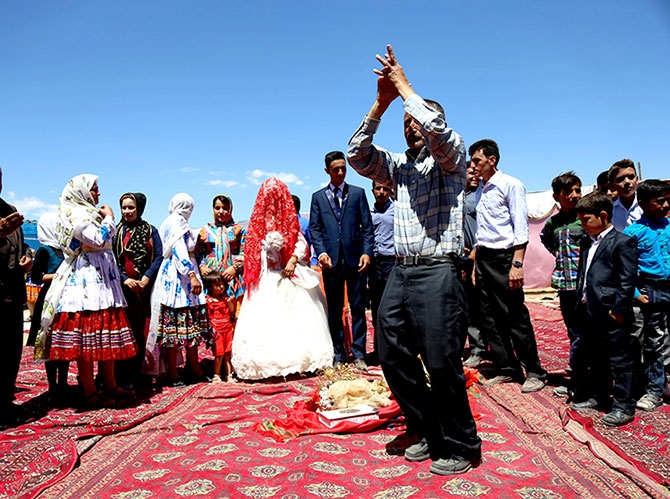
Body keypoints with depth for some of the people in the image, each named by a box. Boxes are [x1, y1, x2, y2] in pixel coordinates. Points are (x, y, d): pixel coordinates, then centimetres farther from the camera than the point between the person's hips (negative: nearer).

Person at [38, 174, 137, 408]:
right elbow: (98, 239, -21)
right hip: (85, 280, -10)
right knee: (87, 335, -6)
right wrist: (108, 218, -9)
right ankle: (90, 392, 0)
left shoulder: (88, 214, 21)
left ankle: (110, 384, 18)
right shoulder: (76, 215, -8)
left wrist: (103, 219, 17)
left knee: (107, 333, 11)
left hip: (101, 279, 10)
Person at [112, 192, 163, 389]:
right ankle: (121, 376, 5)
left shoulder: (150, 231, 9)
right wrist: (125, 279, -13)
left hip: (144, 288, 1)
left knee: (141, 330, 2)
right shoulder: (115, 231, 7)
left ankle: (134, 375, 12)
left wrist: (146, 278, -11)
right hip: (122, 288, -1)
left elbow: (159, 257, 1)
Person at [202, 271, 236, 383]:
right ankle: (216, 375, 12)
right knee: (219, 354, -2)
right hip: (217, 331, -5)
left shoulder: (225, 298, 9)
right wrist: (210, 328, -17)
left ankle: (229, 375, 17)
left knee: (228, 353, 9)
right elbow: (205, 315, -9)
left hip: (228, 329, 5)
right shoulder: (208, 300, -8)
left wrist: (230, 302, -5)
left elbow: (232, 311, 12)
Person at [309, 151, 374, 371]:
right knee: (334, 310, 6)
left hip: (355, 258, -1)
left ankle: (358, 354, 10)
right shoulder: (318, 197, 12)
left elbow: (367, 226, 5)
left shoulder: (358, 193, 9)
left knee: (358, 307, 2)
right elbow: (314, 228, 6)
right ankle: (338, 355, 15)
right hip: (331, 260, 1)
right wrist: (321, 252, -9)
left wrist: (367, 252, -8)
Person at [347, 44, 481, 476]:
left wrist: (404, 86, -7)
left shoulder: (451, 156, 4)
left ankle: (461, 447, 14)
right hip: (400, 275, 7)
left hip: (438, 274, -6)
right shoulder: (398, 165, 19)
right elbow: (357, 155, 5)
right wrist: (381, 103, -2)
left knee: (442, 364, -5)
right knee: (395, 358, 8)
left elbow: (437, 130, -18)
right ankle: (428, 433, 25)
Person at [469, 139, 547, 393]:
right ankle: (507, 369, 19)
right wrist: (476, 264, 15)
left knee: (515, 317, -4)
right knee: (490, 318, 9)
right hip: (483, 257, 8)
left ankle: (534, 372, 8)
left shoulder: (510, 185, -6)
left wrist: (517, 264, -19)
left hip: (503, 257, -7)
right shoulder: (480, 190, 15)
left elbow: (521, 229, -12)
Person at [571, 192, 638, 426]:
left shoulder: (623, 242, -8)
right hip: (589, 311, 8)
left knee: (620, 360, 2)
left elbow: (628, 279, -13)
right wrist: (581, 299, 12)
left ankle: (623, 406, 12)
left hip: (611, 313, -8)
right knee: (595, 358, 19)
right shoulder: (586, 242, 15)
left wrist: (619, 309, -16)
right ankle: (599, 397, 34)